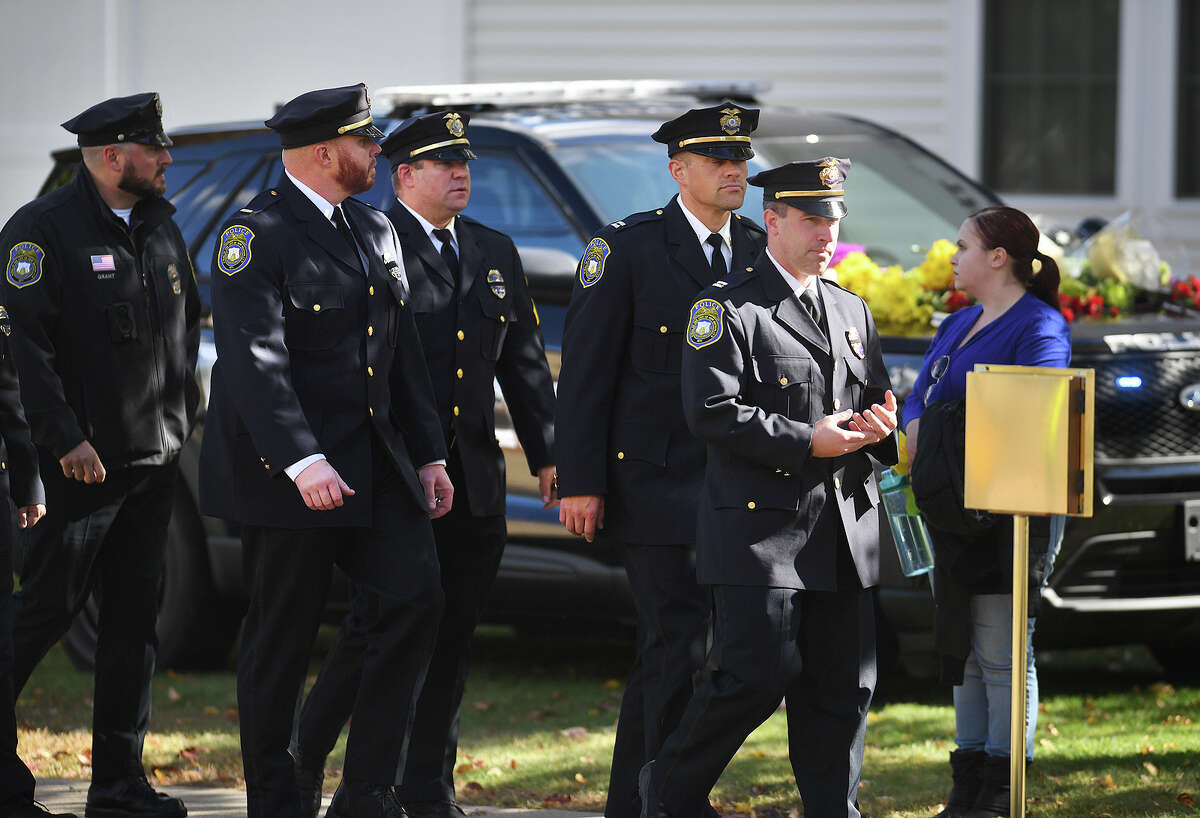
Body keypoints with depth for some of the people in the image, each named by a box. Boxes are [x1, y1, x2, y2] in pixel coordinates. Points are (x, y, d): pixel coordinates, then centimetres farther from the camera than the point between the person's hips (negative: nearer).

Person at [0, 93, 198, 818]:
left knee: (137, 615, 7)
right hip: (81, 460, -7)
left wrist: (184, 418, 15)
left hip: (155, 459, 7)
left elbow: (187, 324, 23)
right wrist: (66, 438, -20)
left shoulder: (162, 228, 13)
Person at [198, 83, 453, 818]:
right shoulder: (257, 233, -11)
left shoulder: (376, 230, 14)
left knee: (416, 600, -4)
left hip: (376, 460, 7)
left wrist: (430, 455, 13)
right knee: (284, 636, 0)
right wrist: (300, 462, -29)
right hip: (287, 473, -7)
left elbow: (405, 350, 18)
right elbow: (255, 359, -21)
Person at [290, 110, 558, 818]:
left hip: (474, 480, 6)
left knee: (452, 635, 7)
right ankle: (304, 760, 10)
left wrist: (549, 453, 13)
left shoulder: (496, 253, 17)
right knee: (378, 626, -6)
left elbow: (525, 362, 19)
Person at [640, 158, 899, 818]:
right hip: (760, 524, -6)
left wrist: (878, 424, 0)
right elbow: (712, 412, -12)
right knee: (759, 673, -11)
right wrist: (806, 441, -16)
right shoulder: (727, 307, -3)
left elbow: (877, 399, 25)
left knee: (844, 685, 4)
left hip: (844, 529, 6)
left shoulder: (852, 311, 18)